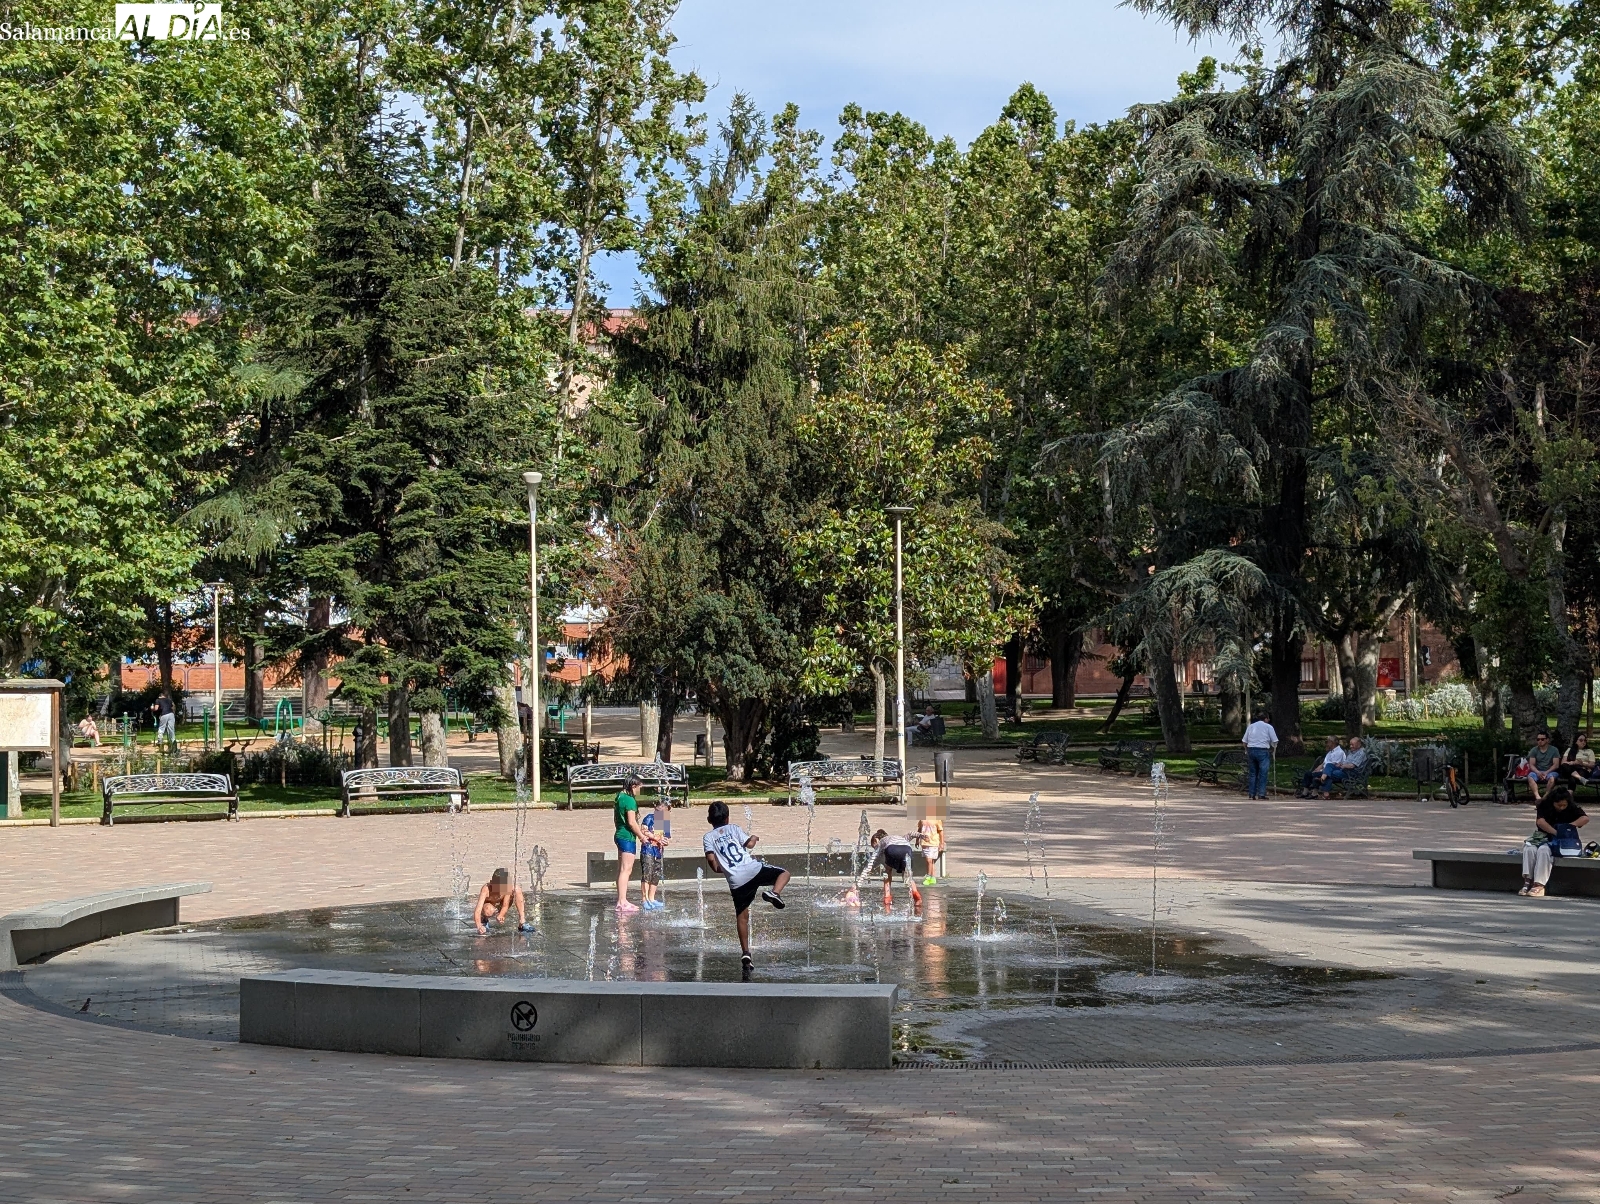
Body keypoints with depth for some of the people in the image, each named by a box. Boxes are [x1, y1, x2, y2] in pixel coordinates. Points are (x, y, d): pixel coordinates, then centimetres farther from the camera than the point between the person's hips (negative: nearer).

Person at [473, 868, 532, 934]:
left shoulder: (508, 887, -27)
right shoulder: (486, 889, -36)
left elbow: (505, 906, -22)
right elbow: (477, 910, -46)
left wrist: (500, 916, -42)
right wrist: (479, 927, -61)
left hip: (500, 908, 3)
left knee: (517, 890, -19)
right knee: (489, 909, -41)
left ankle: (522, 923, -11)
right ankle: (484, 921, -3)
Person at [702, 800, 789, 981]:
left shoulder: (708, 837, 15)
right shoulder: (734, 828, 14)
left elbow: (711, 858, 0)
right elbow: (748, 844, 2)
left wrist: (719, 869, 19)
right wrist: (754, 838, 24)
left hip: (736, 882, 2)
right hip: (754, 870, -2)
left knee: (741, 917, 14)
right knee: (784, 873, 16)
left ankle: (745, 954, 7)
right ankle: (774, 893, -15)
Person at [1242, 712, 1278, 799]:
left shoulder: (1250, 726, 15)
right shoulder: (1268, 727, 4)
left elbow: (1244, 741, 13)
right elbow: (1274, 741, 0)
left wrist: (1246, 751, 24)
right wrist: (1273, 749, 16)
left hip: (1251, 750, 4)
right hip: (1263, 751, -4)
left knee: (1253, 772, 11)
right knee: (1263, 773, -2)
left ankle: (1252, 793, 11)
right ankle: (1261, 794, -8)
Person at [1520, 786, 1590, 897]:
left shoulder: (1572, 808, -1)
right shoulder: (1544, 805, -2)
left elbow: (1585, 818, -13)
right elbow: (1540, 821, -17)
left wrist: (1569, 826, -23)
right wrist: (1556, 832, -25)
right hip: (1542, 836, 2)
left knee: (1544, 850, -34)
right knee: (1529, 848, -30)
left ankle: (1539, 884, -40)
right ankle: (1528, 881, -35)